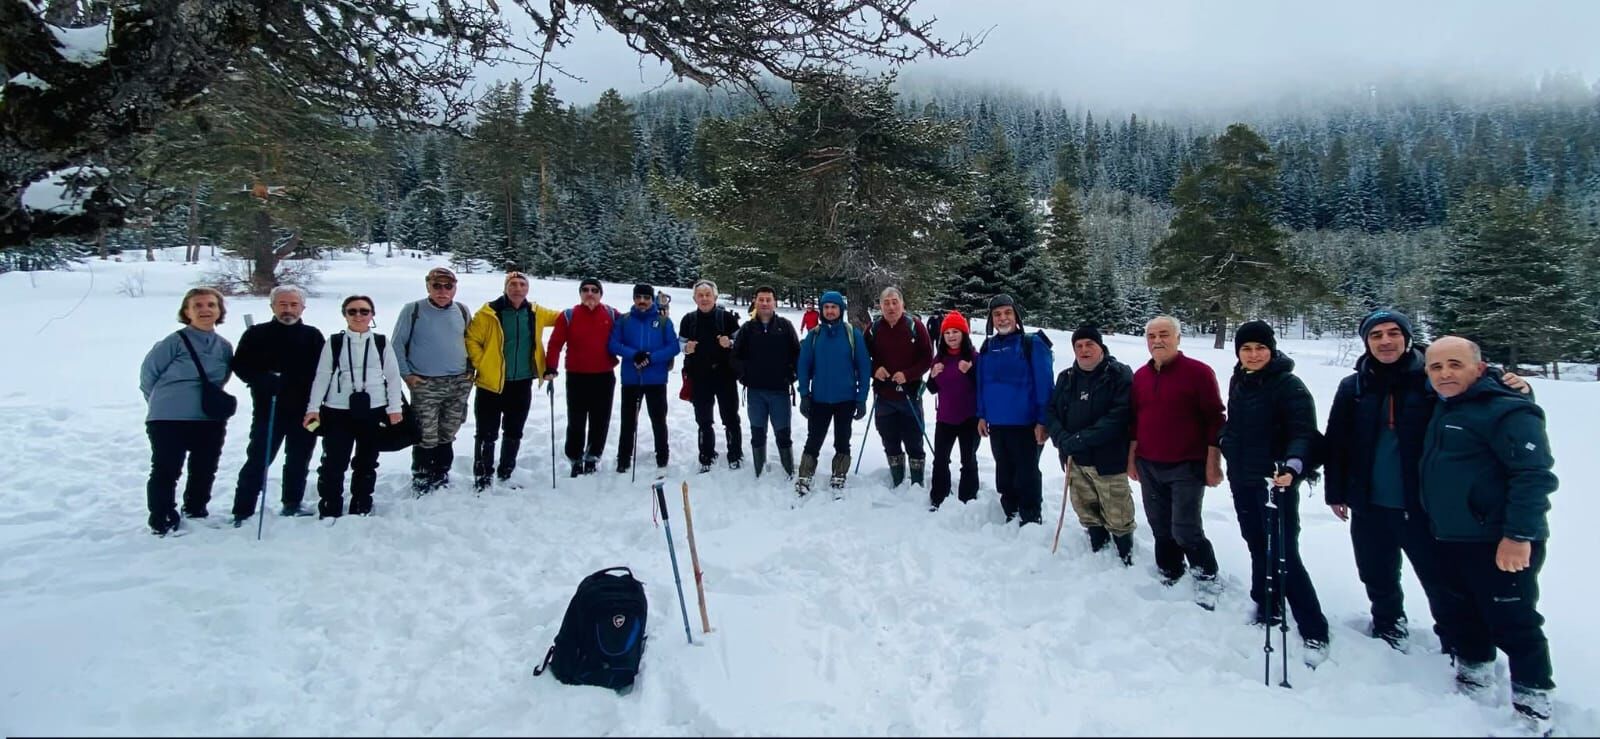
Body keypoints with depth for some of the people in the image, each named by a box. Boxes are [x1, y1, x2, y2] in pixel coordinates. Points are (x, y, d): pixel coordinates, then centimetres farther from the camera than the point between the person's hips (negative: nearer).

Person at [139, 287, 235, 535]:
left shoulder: (225, 347, 4)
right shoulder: (174, 341, -11)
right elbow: (148, 374, -3)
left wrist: (211, 400, 11)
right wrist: (165, 402, 7)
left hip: (211, 420, 5)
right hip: (169, 420, -5)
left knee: (204, 470, 14)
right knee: (166, 471, 1)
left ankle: (196, 513, 32)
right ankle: (161, 521, 12)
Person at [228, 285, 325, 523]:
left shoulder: (313, 336, 5)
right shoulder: (257, 334, 2)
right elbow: (240, 366, -2)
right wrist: (263, 381, -20)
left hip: (304, 410, 2)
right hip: (268, 409, -2)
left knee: (299, 459, 12)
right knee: (258, 460, -2)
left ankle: (292, 504, 26)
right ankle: (242, 512, 6)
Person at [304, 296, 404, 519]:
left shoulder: (382, 343, 3)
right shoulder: (334, 343, 2)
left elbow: (393, 376, 4)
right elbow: (322, 376, 3)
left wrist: (394, 408, -2)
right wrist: (313, 407, -3)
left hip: (373, 410, 1)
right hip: (337, 411, -1)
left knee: (366, 463, 10)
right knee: (333, 463, 0)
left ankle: (361, 510, 22)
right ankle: (329, 512, 10)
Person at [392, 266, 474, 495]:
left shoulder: (462, 311, 6)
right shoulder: (413, 311, -5)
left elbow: (471, 341, 18)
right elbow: (398, 344, -1)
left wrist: (470, 369, 10)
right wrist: (407, 374, -6)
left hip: (459, 384, 4)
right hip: (425, 385, -3)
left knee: (447, 436, 12)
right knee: (426, 438, -4)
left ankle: (442, 477, 26)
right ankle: (421, 482, 9)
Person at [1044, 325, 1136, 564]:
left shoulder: (1120, 374, -7)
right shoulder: (1066, 378, 10)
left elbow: (1119, 416, -18)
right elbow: (1051, 411, 7)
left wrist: (1081, 439, -21)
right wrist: (1063, 439, -13)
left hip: (1107, 459, -5)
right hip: (1074, 460, 5)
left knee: (1117, 517, 0)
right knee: (1087, 513, 16)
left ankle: (1126, 560, 18)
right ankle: (1097, 552, 33)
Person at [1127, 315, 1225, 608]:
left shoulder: (1199, 372, -9)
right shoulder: (1140, 376, 9)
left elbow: (1214, 420, -10)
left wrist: (1213, 462, -11)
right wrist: (1132, 457, 14)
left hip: (1187, 467, -6)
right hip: (1149, 467, 6)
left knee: (1185, 530, -7)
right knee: (1160, 529, 13)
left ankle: (1207, 578, 14)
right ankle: (1169, 576, 29)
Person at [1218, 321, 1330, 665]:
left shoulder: (1288, 385, -14)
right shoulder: (1238, 381, 7)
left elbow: (1304, 433, -23)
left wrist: (1293, 466, -38)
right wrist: (1228, 449, 20)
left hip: (1276, 481, -7)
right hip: (1242, 481, 7)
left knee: (1285, 556, -7)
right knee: (1258, 549, 17)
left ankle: (1314, 632, 3)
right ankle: (1266, 610, 33)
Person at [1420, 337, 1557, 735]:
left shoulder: (1505, 410, -16)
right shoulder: (1444, 407, 12)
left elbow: (1534, 474, -21)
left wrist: (1519, 534, -24)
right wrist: (1437, 521, 19)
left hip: (1502, 544, -9)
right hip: (1452, 540, 9)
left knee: (1513, 624, -2)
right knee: (1460, 616, 18)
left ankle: (1532, 704, 13)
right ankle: (1473, 685, 35)